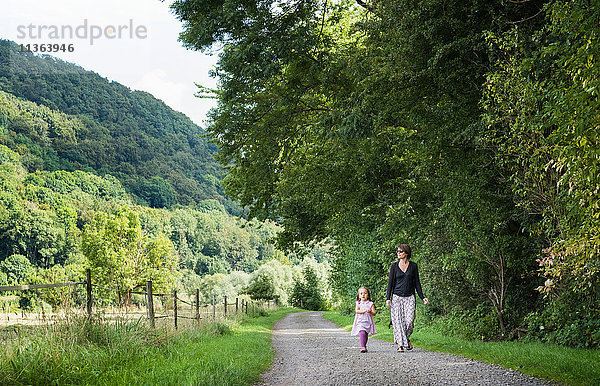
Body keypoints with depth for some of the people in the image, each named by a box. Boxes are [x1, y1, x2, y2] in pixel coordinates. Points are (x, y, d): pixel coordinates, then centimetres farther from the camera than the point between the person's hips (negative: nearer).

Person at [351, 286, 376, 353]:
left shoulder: (370, 304, 7)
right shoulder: (358, 303, 8)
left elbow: (374, 313, 2)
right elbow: (357, 311, -8)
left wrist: (370, 311, -19)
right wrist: (365, 311, -18)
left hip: (368, 322, 2)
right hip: (360, 322, -2)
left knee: (366, 334, 7)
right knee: (362, 333, -20)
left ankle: (364, 346, 28)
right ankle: (362, 347, -24)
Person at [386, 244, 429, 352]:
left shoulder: (413, 265, 5)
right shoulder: (394, 265, 4)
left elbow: (417, 282, 10)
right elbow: (390, 282, 3)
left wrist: (422, 297, 5)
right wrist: (388, 298, -5)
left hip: (409, 297, 0)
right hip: (396, 297, 0)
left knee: (409, 320, -11)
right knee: (398, 321, -7)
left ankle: (407, 339, 16)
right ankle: (400, 344, 0)